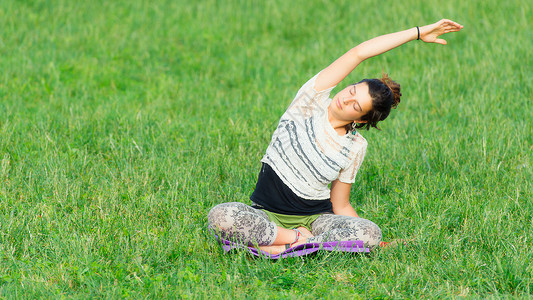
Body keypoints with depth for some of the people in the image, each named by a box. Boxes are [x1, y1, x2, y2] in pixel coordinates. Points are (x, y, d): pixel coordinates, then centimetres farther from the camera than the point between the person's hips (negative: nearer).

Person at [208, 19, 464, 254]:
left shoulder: (355, 147, 2)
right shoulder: (313, 101, -6)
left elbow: (341, 206, 8)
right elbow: (358, 54, -10)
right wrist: (417, 32, -5)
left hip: (315, 218, 1)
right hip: (269, 215, -1)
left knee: (370, 233, -31)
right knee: (220, 216, -34)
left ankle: (278, 248, -26)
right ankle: (301, 239, -20)